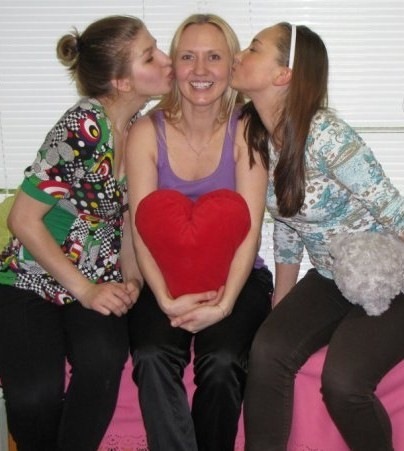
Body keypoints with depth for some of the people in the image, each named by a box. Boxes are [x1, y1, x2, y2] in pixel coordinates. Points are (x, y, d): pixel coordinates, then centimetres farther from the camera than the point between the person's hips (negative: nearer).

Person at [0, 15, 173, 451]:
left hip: (100, 283, 4)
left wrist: (131, 278, -3)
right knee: (36, 396, -25)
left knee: (102, 364, -27)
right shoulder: (84, 126, -19)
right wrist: (84, 290, -14)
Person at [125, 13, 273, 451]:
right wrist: (166, 299, -20)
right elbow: (143, 229, -7)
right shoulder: (147, 132, -3)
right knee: (152, 357, -27)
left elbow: (249, 231, -9)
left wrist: (224, 303, -21)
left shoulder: (245, 132, -5)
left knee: (222, 361, -26)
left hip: (234, 275, 0)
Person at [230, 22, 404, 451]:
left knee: (342, 381, -24)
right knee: (266, 352, -19)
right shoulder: (258, 137, -2)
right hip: (328, 280, 6)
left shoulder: (323, 135, -24)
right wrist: (278, 313, 9)